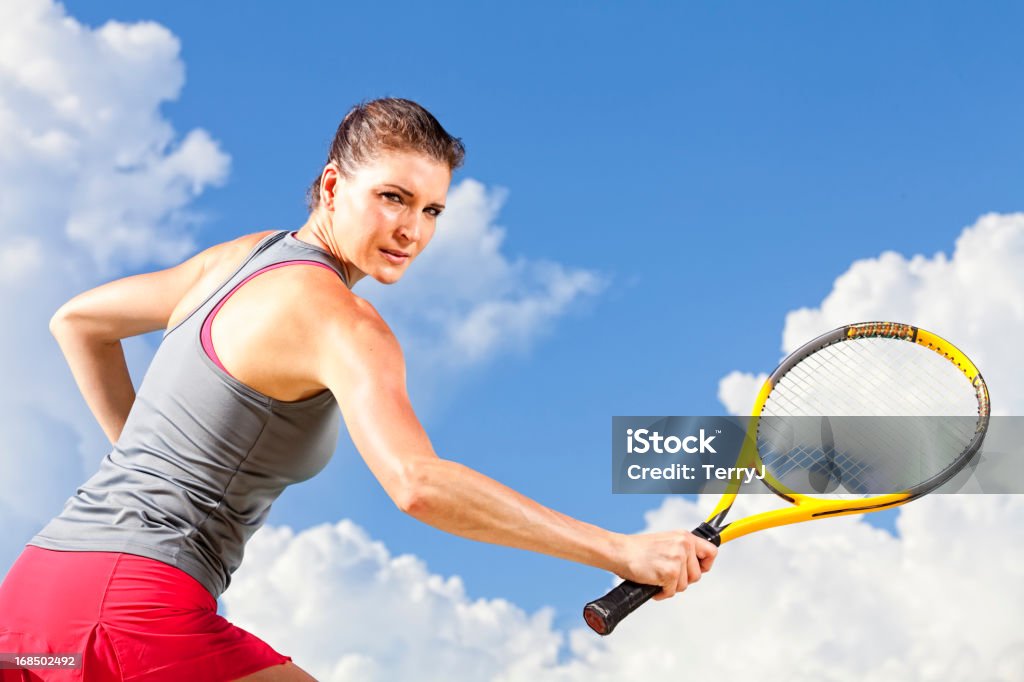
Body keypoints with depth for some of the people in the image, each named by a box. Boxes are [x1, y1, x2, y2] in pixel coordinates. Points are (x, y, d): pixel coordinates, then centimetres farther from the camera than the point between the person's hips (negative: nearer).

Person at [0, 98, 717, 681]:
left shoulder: (245, 255, 13)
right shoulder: (342, 320, -13)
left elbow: (77, 322, 25)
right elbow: (418, 482, -29)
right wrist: (622, 551, -28)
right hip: (136, 608, -9)